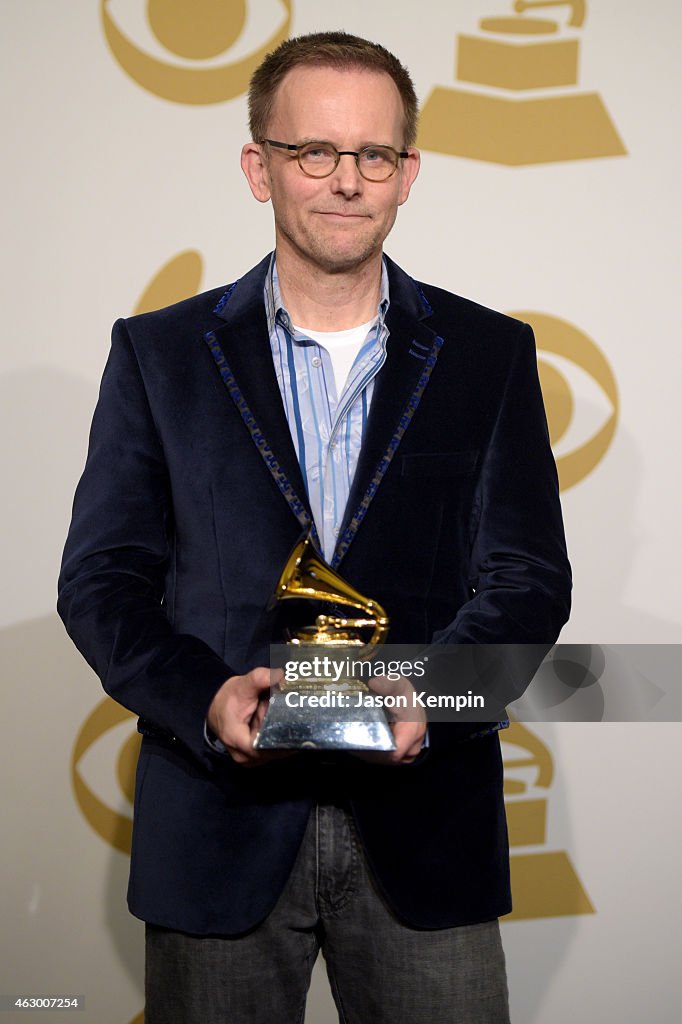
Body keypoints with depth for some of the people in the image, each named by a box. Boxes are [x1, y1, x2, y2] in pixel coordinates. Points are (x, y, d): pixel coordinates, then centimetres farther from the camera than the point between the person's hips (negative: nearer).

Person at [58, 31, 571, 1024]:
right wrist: (206, 698, -17)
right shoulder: (160, 353, 5)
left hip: (423, 825, 1)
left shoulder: (491, 355, 6)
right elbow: (101, 578, 2)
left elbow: (530, 579, 2)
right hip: (221, 822, 0)